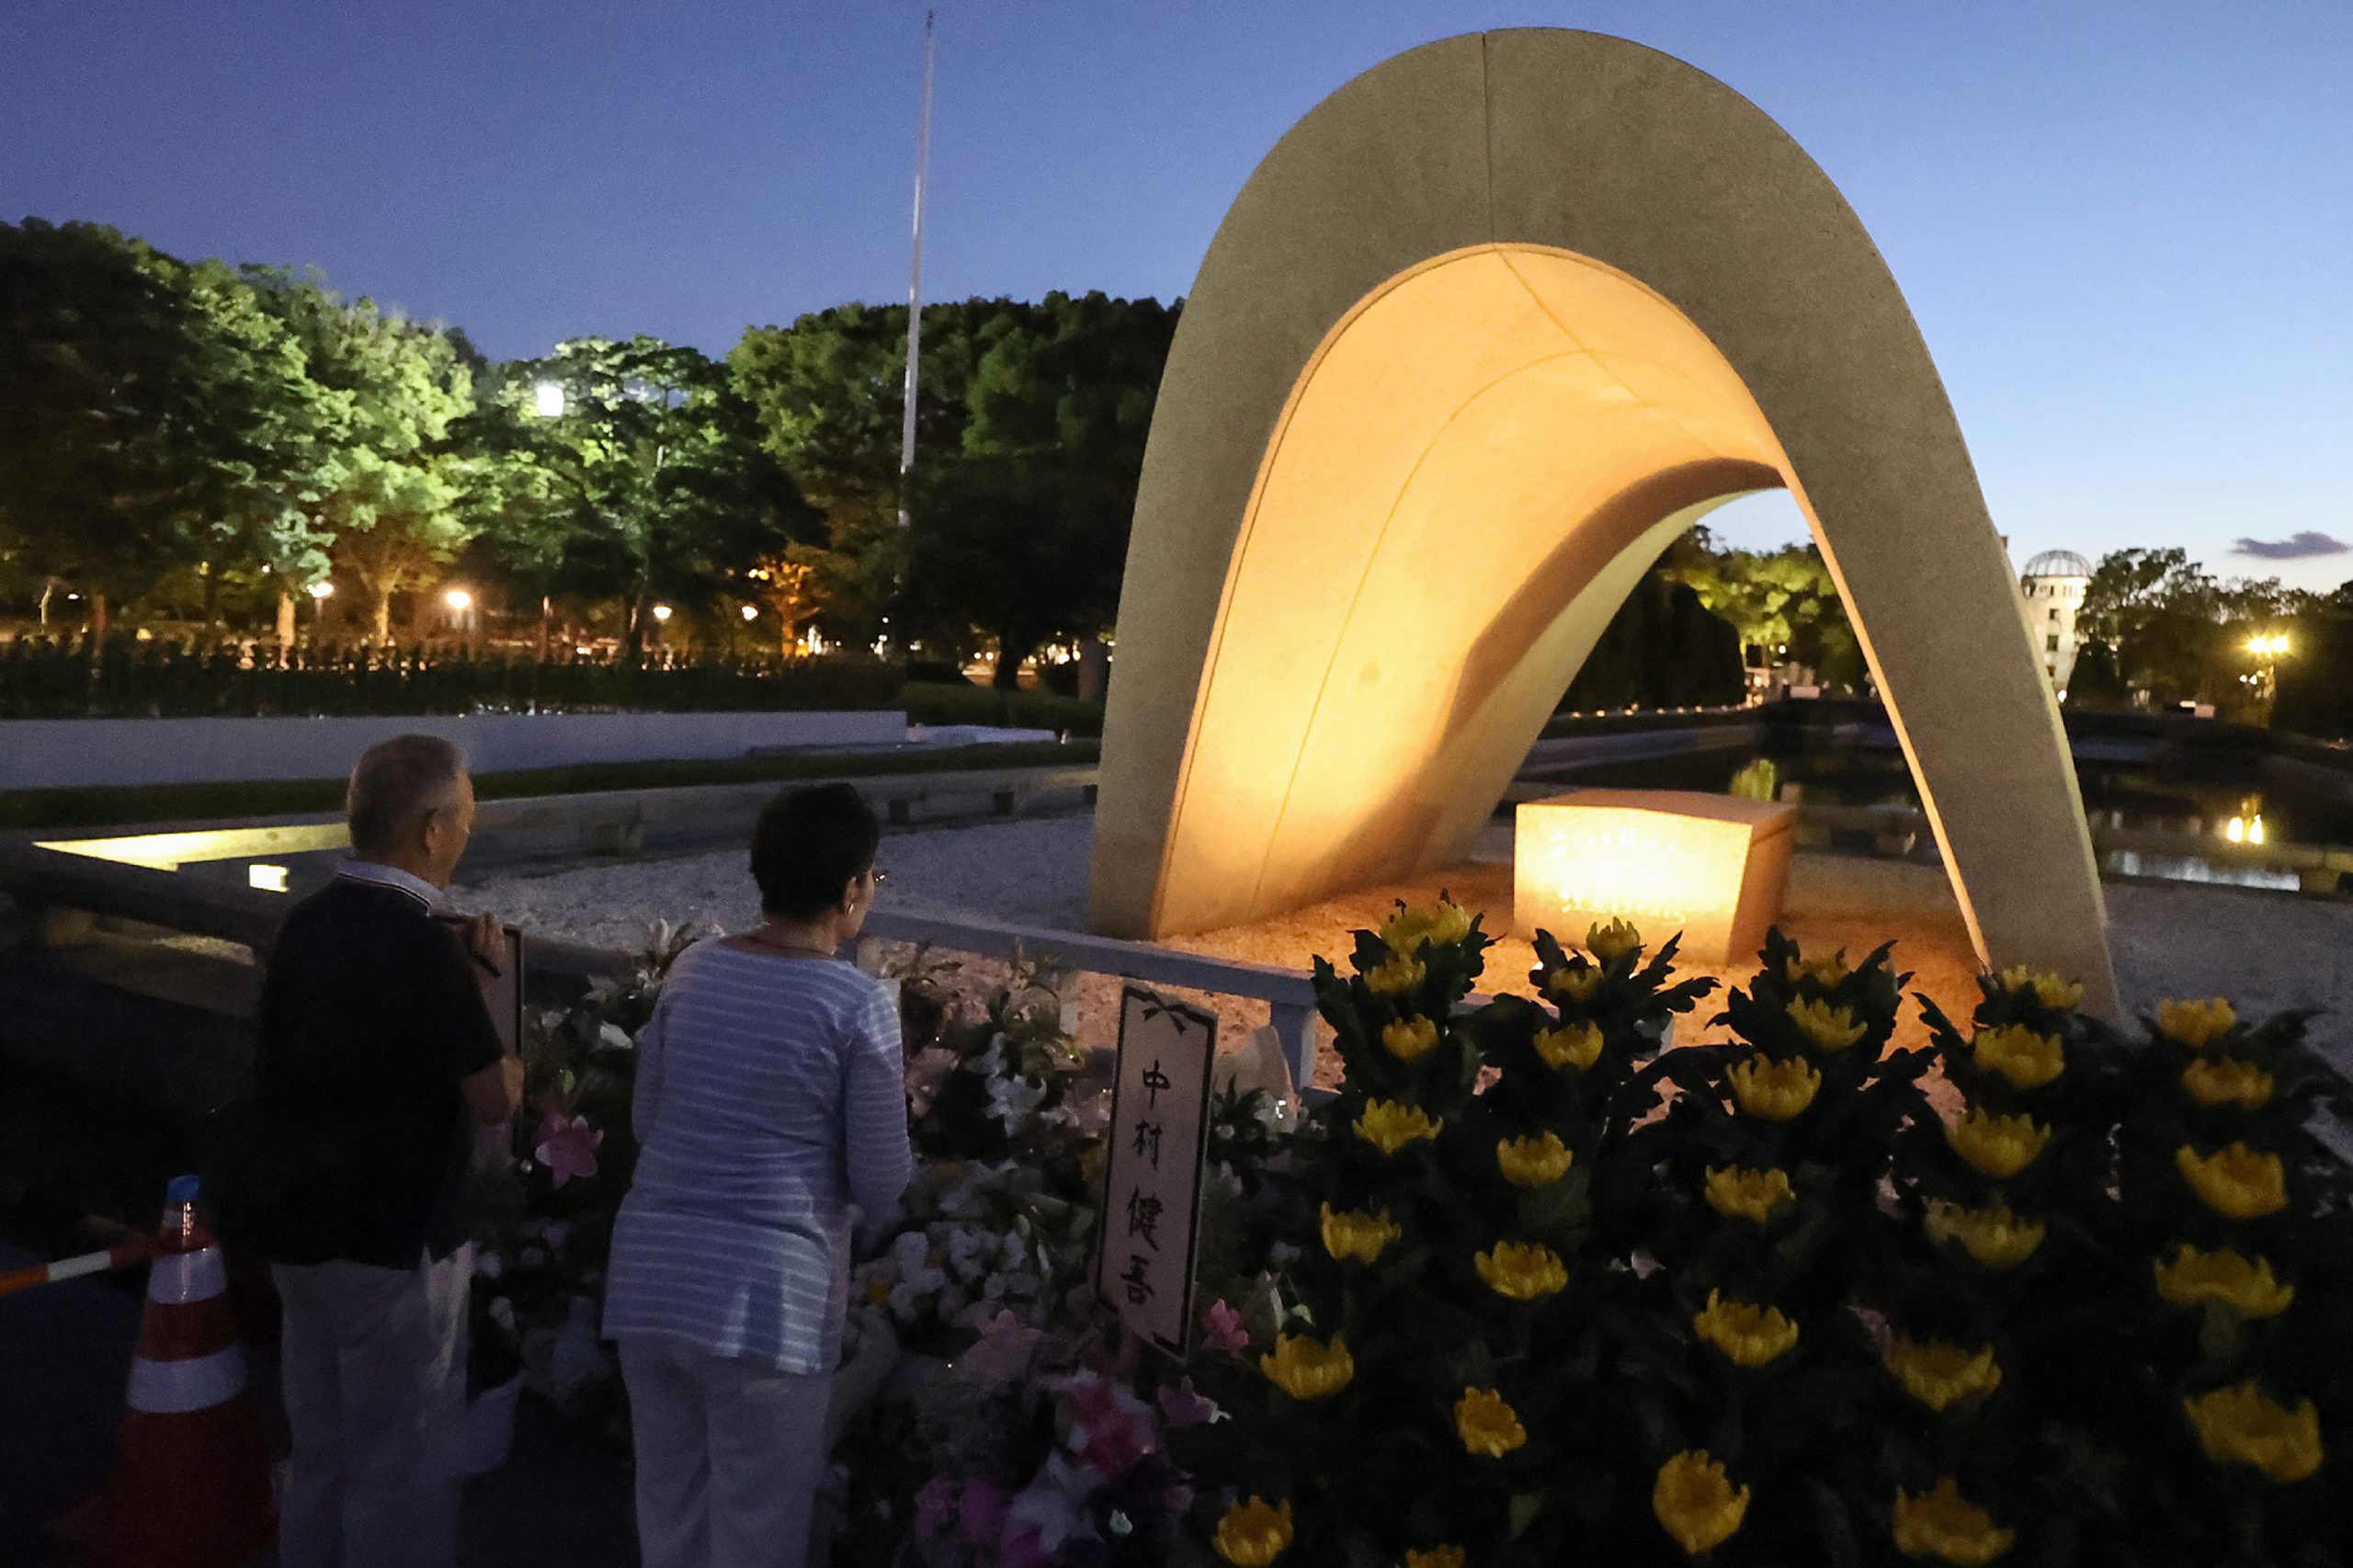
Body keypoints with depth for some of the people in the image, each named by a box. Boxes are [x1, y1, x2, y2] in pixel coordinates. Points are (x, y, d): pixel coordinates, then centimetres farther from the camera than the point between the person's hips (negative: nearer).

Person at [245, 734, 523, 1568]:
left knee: (319, 1454, 22)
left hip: (301, 1231, 8)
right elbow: (494, 1098, -18)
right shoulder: (423, 943, -23)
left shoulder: (308, 922, 2)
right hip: (394, 1245, -8)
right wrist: (493, 977, -5)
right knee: (402, 1470, 8)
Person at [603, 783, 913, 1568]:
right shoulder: (859, 1004, -12)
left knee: (667, 1504, 23)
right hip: (768, 1290, -5)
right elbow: (882, 1185, -6)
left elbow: (647, 1123, 14)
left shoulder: (691, 969, 4)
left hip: (650, 1274, 6)